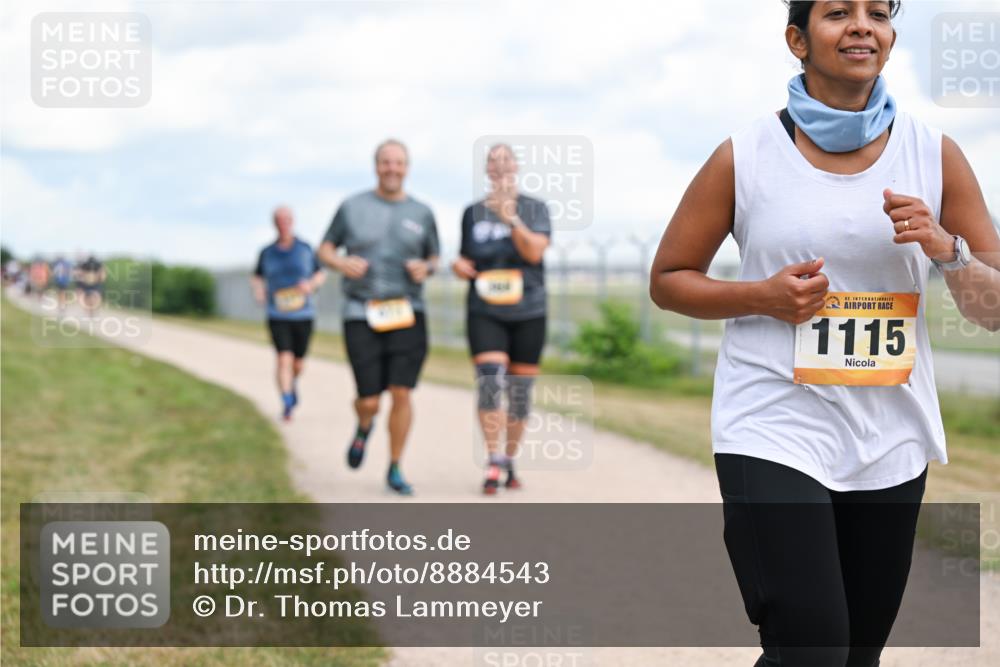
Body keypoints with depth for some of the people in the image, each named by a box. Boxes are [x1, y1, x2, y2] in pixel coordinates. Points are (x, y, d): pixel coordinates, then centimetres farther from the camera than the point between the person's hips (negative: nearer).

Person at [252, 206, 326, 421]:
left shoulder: (305, 249, -1)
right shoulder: (266, 253, 0)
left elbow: (321, 274, 9)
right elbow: (257, 277, 15)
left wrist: (311, 284, -13)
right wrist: (258, 289, -8)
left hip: (303, 314, 1)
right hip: (278, 316, -1)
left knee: (298, 364, 10)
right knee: (284, 359, -16)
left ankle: (292, 382, 45)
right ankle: (287, 405, -16)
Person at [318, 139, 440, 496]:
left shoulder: (421, 213, 8)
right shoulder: (353, 207, 4)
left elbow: (434, 259, 19)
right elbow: (324, 249, 11)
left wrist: (425, 269, -5)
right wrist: (341, 263, -11)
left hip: (406, 315, 1)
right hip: (361, 315, -1)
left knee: (401, 394, -8)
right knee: (369, 401, -4)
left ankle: (395, 470, 8)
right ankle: (364, 428, 34)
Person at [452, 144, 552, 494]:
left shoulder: (535, 208, 2)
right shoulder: (473, 213, 8)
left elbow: (534, 252, -14)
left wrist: (510, 218, -25)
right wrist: (458, 265, -4)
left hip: (527, 312, 0)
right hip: (484, 312, 0)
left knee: (520, 392, 6)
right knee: (489, 380, -18)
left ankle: (510, 462, 22)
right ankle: (493, 463, -18)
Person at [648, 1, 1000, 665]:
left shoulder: (935, 155, 3)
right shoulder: (745, 157, -2)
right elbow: (668, 279, 7)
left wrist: (945, 249, -14)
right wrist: (762, 295, -11)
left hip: (891, 442, 3)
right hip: (775, 433, -3)